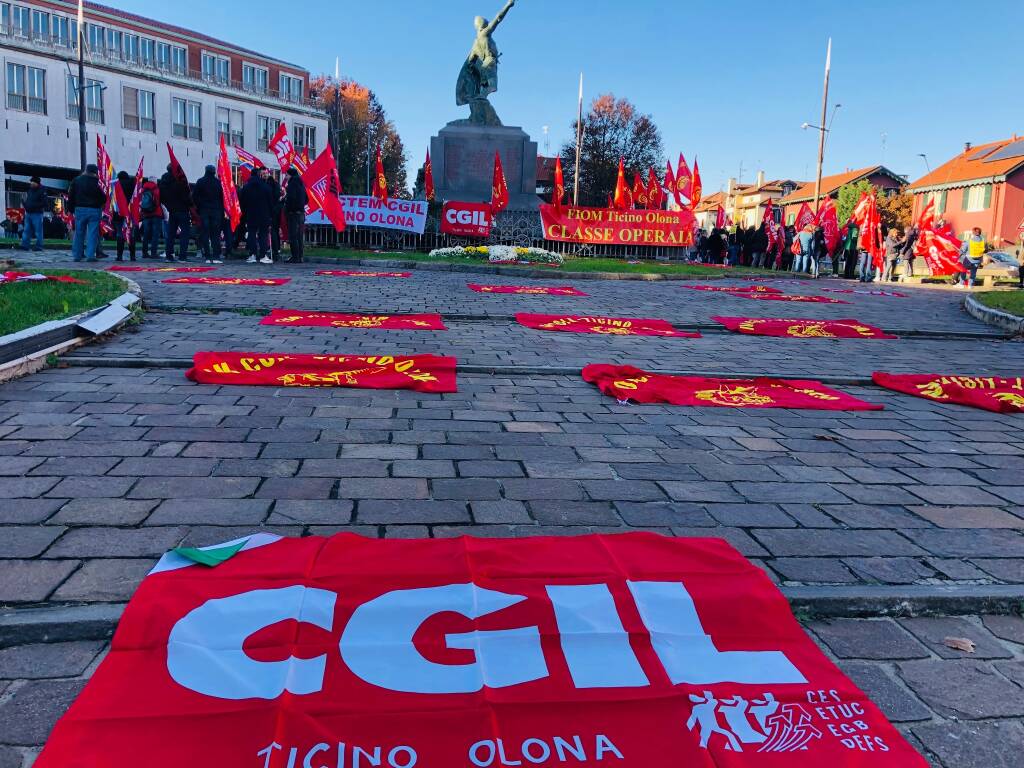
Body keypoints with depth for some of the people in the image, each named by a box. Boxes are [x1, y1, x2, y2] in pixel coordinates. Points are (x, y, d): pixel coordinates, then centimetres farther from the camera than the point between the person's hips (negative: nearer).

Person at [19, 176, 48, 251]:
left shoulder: (41, 191, -6)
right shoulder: (29, 191, 16)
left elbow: (45, 203, -14)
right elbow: (26, 201, 25)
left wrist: (35, 205, -21)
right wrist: (24, 203, 3)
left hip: (37, 214, -7)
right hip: (28, 213, 7)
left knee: (38, 231, -2)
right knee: (26, 230, 5)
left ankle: (39, 246, 3)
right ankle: (25, 245, 7)